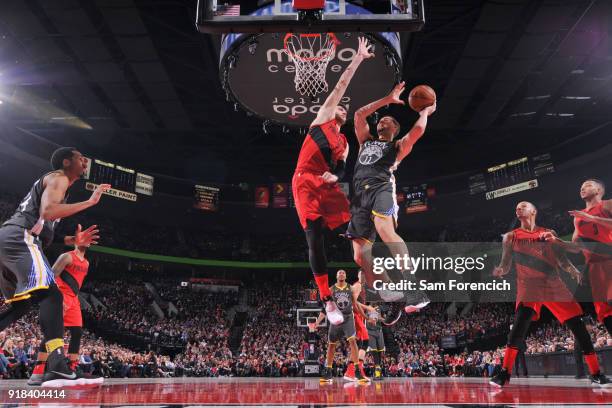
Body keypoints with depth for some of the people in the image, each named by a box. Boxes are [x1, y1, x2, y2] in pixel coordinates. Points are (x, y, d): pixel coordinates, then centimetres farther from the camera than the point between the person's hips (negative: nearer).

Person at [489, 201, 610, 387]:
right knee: (520, 322, -23)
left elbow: (561, 259, 9)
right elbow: (506, 265, 5)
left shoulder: (549, 233, 13)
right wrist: (499, 270, -18)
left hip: (554, 285, 3)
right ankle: (505, 373, -21)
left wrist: (573, 270, -12)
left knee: (578, 325, 0)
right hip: (528, 287, -2)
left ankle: (595, 373, 15)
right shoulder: (511, 237, 9)